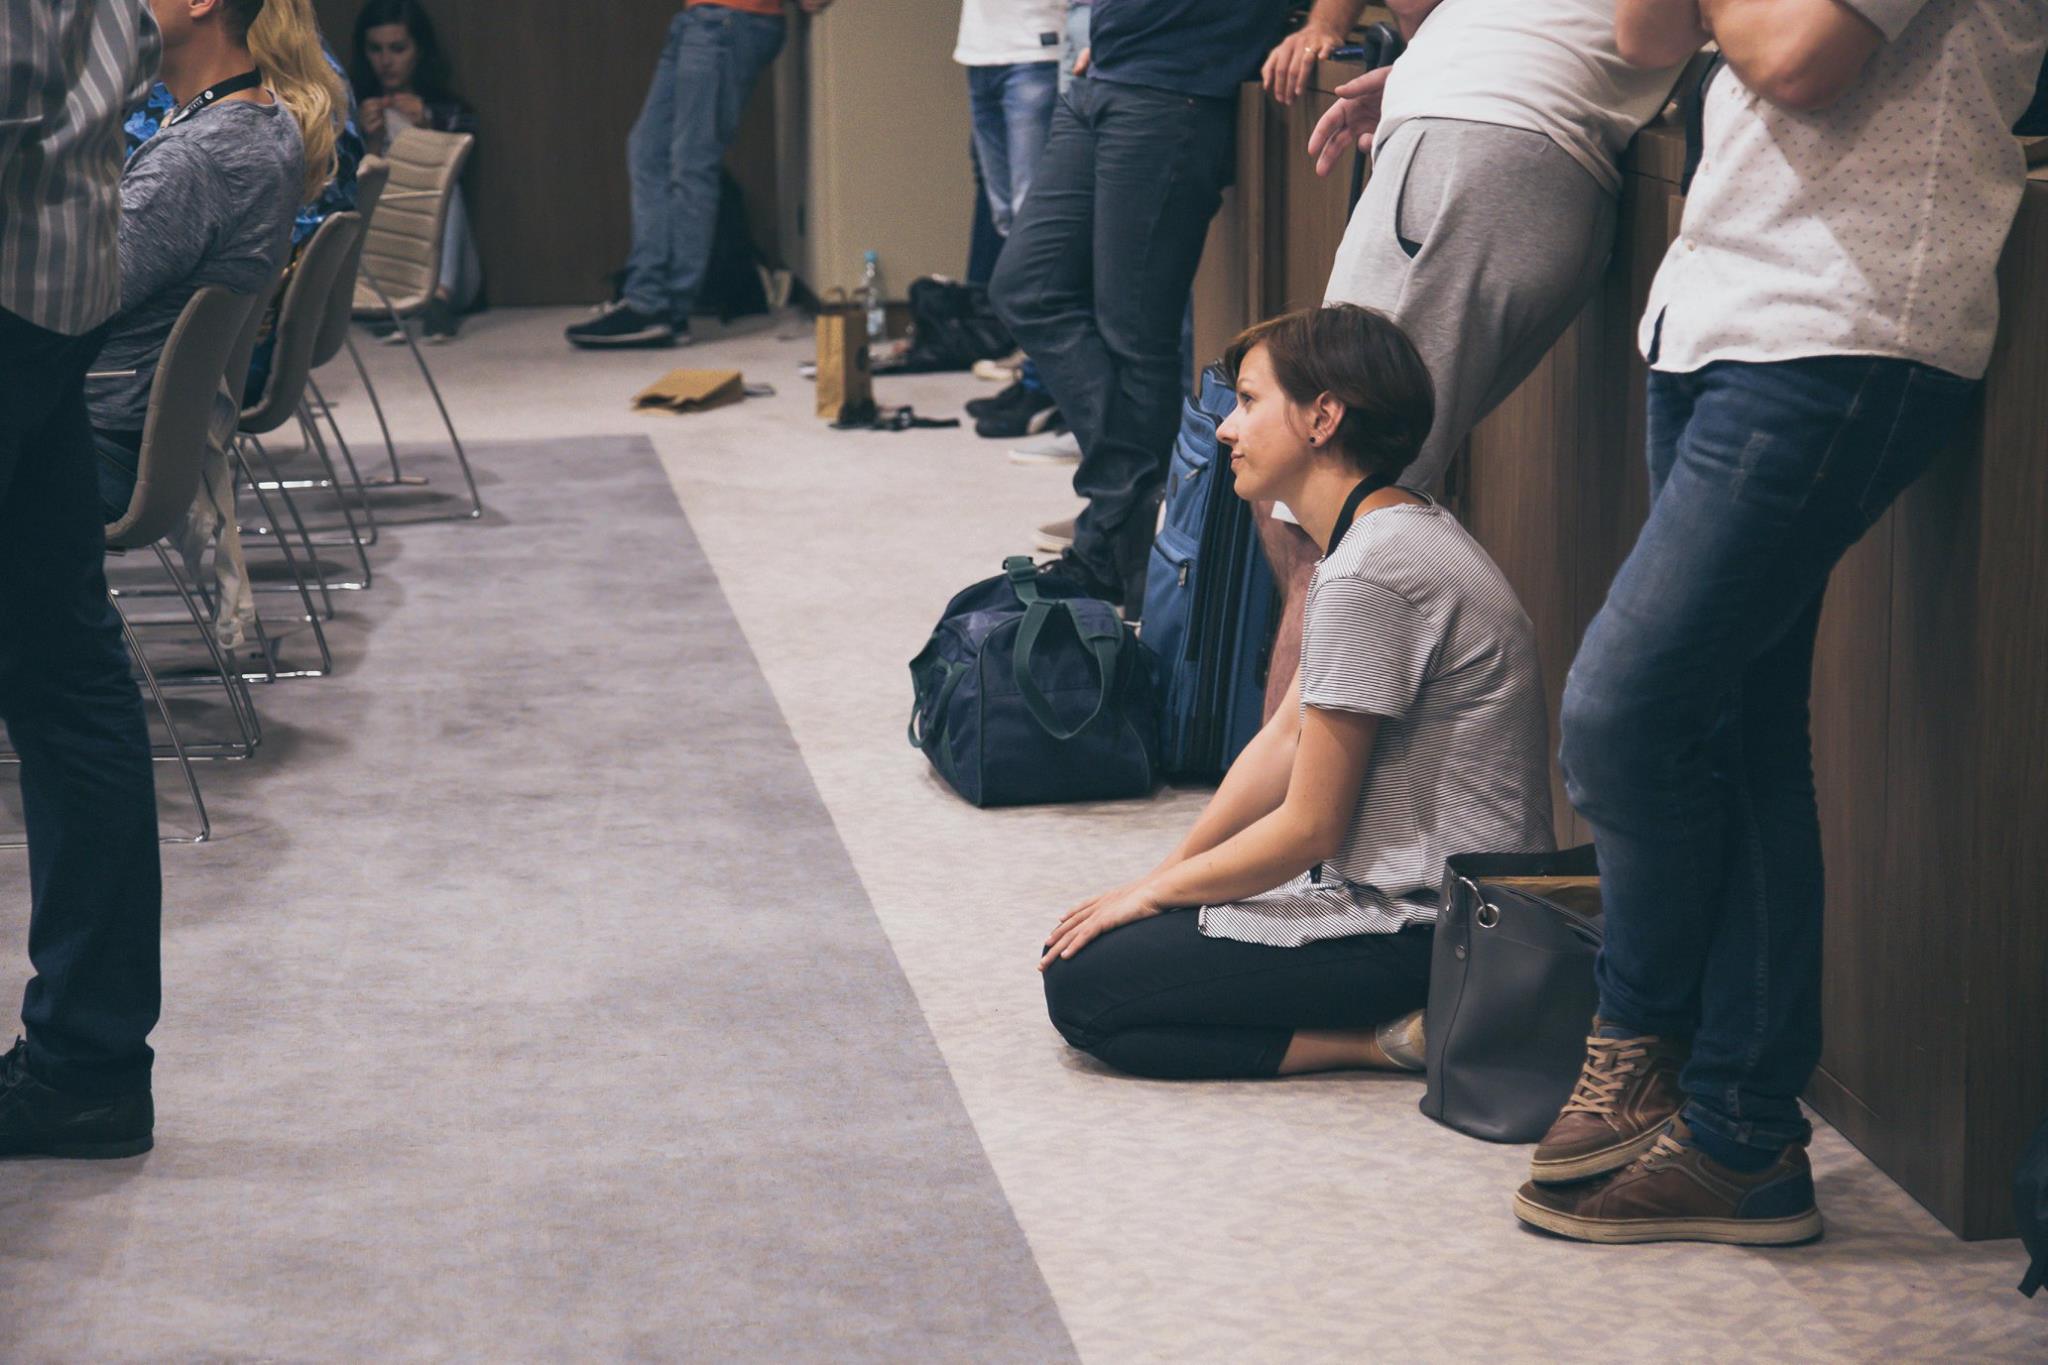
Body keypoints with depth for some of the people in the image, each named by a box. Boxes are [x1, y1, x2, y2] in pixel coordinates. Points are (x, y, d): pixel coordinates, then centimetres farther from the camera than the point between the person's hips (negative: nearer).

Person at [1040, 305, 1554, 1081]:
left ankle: (1389, 1040, -10)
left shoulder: (1367, 578, -22)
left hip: (1421, 926, -10)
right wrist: (1166, 872, 9)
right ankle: (1399, 1018, 6)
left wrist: (1155, 893, -3)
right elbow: (1287, 740, 14)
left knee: (1080, 986, -10)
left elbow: (1308, 827, -17)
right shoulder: (1397, 532, 11)